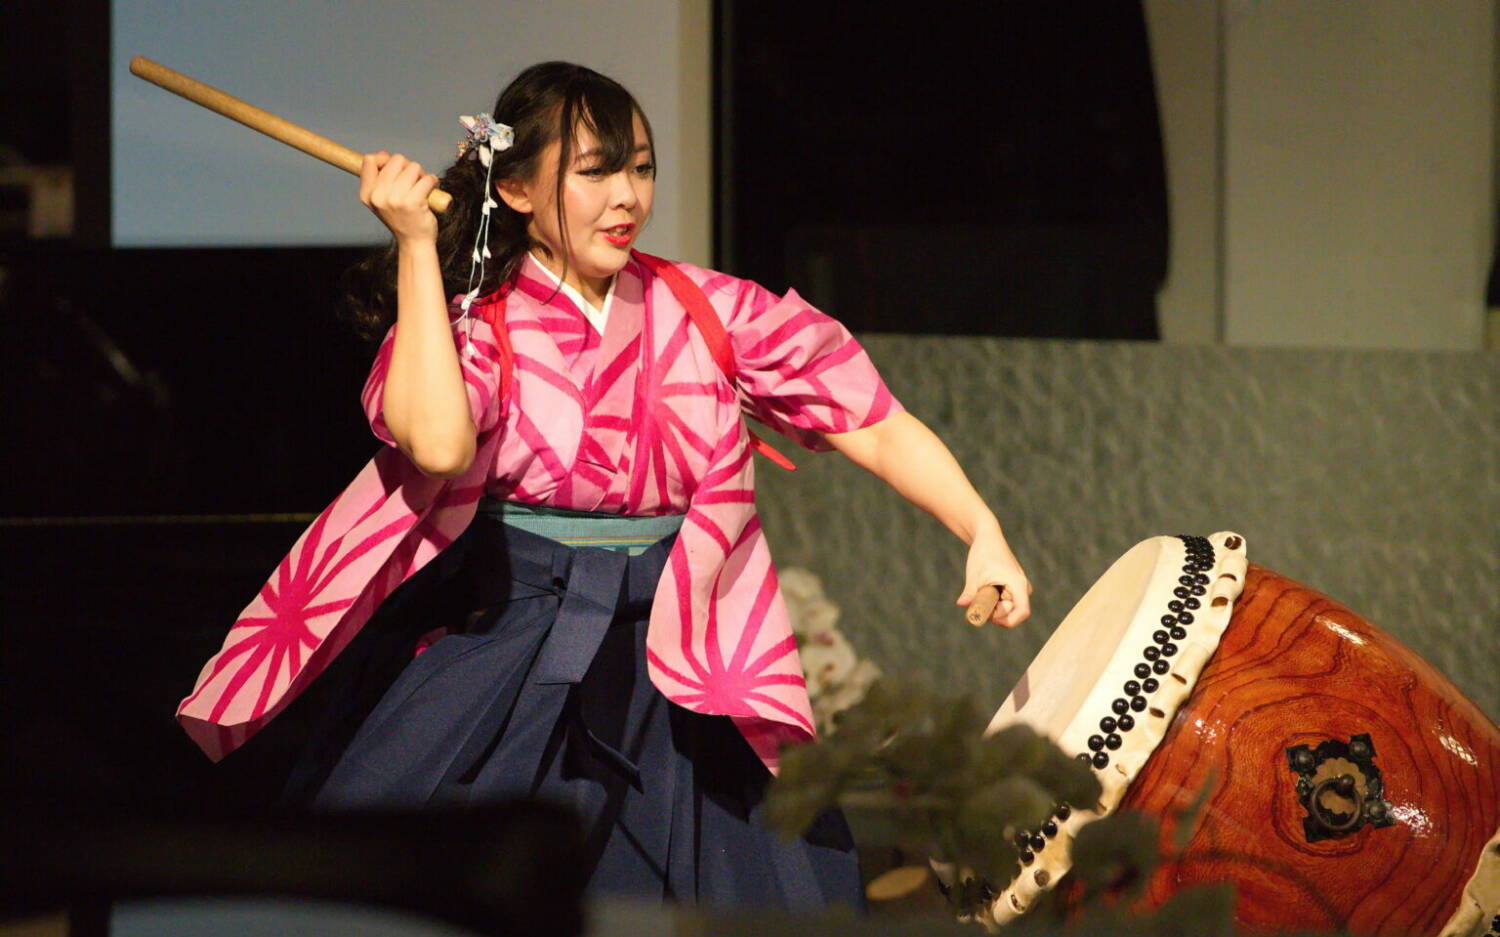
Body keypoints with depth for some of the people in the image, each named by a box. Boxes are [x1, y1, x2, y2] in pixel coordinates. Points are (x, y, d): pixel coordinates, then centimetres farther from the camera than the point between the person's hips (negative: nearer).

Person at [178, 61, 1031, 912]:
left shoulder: (711, 312, 1)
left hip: (675, 674, 2)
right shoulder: (472, 322, -3)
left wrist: (985, 535, -15)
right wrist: (416, 246, -17)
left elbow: (875, 426, 0)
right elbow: (438, 445, -24)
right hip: (506, 667, -1)